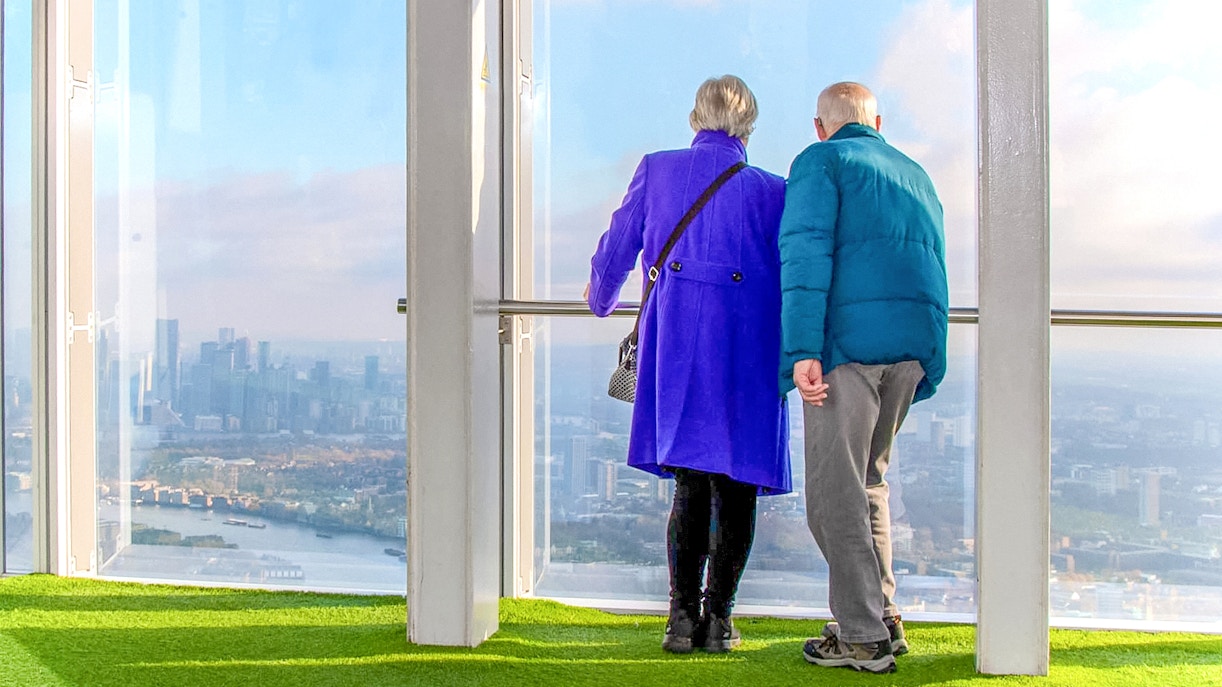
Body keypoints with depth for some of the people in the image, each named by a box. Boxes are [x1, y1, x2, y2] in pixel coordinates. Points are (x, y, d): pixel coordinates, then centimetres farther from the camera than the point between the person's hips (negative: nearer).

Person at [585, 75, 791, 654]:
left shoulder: (657, 170, 10)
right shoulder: (770, 190, 6)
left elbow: (615, 250, 15)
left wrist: (600, 299, 35)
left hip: (675, 343, 1)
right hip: (747, 346, -1)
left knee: (690, 482, 7)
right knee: (736, 485, 6)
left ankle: (683, 615, 2)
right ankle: (716, 618, 6)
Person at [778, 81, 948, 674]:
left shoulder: (821, 161, 4)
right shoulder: (915, 174, 25)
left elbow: (806, 252, -10)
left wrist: (803, 350, -17)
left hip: (849, 337, -7)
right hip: (915, 343, 7)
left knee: (834, 490, -1)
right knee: (867, 480, 19)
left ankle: (862, 635, 0)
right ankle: (882, 616, 20)